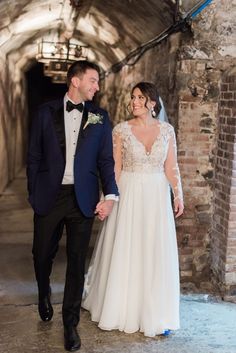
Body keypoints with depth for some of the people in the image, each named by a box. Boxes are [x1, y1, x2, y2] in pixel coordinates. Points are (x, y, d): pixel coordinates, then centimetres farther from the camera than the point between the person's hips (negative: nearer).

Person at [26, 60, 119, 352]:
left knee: (76, 262, 6)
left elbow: (106, 160, 3)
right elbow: (34, 156, 3)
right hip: (49, 195, 0)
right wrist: (33, 193, -1)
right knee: (42, 254, 13)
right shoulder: (47, 112, 1)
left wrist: (110, 195, -8)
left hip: (83, 198, 0)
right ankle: (44, 292, 47)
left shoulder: (99, 117, 4)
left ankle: (70, 323, 22)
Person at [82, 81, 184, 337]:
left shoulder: (167, 130, 3)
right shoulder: (121, 130, -2)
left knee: (157, 254, 5)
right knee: (125, 252, 6)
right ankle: (124, 309, 26)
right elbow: (115, 167, -3)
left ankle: (156, 313, 19)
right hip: (129, 194, -1)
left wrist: (178, 195, -1)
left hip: (157, 196, 2)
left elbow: (171, 167, 7)